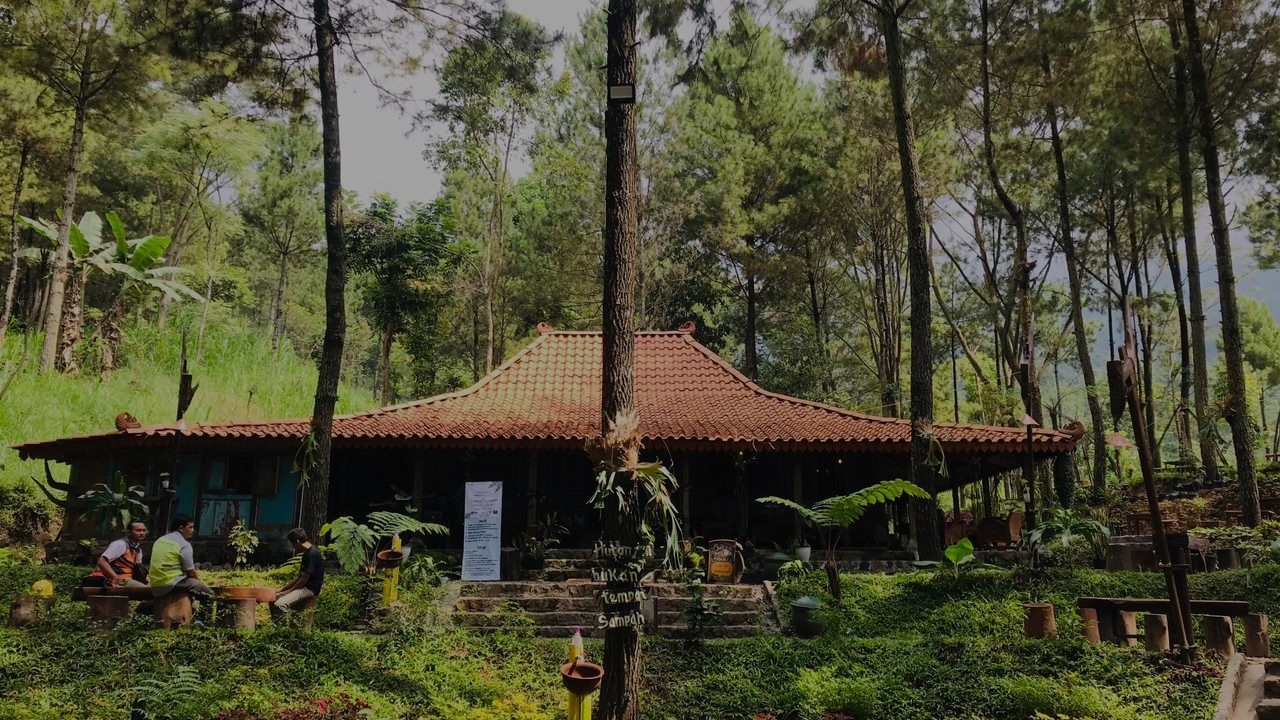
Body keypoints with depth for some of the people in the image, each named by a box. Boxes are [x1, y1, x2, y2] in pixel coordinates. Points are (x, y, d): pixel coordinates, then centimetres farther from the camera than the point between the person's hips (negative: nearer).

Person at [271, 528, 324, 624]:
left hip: (310, 589, -11)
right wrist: (282, 589, 16)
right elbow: (299, 577, 20)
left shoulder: (312, 554, -18)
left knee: (279, 604, -28)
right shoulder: (306, 553, 15)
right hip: (304, 587, 11)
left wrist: (289, 591, -8)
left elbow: (304, 579, -19)